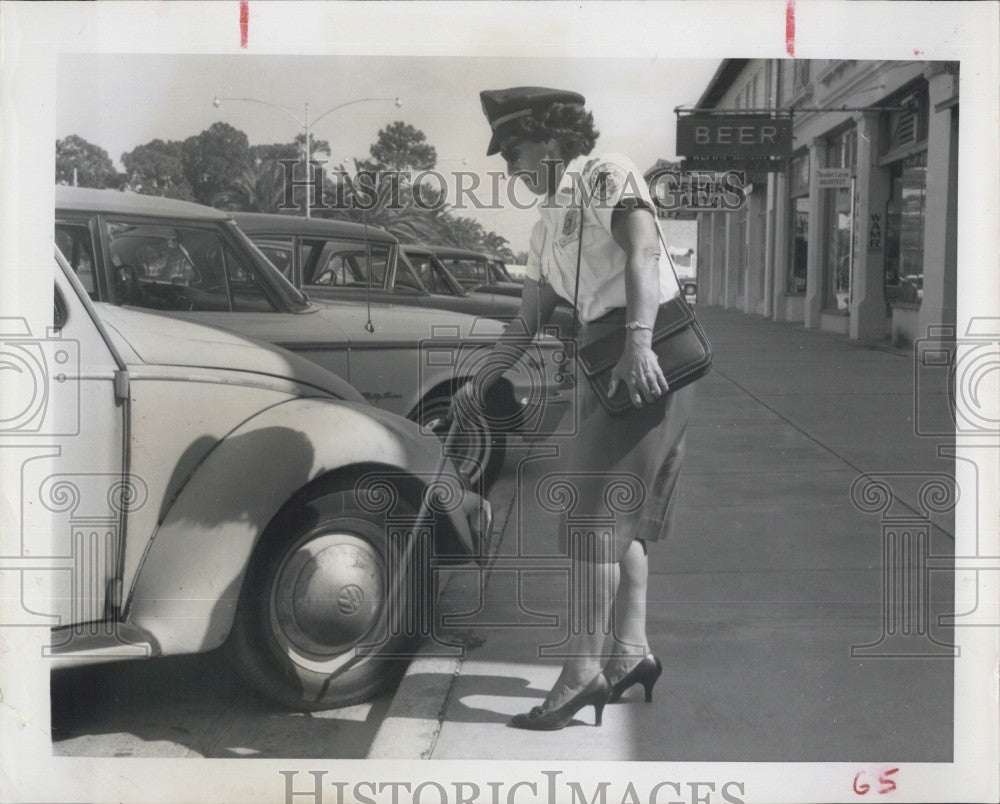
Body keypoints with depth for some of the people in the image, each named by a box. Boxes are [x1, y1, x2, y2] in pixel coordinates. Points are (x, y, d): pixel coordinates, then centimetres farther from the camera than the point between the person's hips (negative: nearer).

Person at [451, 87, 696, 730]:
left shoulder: (611, 175, -4)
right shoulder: (549, 223, 21)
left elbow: (641, 255, -21)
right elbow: (530, 320, 23)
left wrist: (639, 340, -35)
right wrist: (481, 383, 16)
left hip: (654, 355, -9)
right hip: (604, 361, 9)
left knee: (592, 499, -13)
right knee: (618, 507, 11)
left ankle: (583, 671, -11)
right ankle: (631, 652, 16)